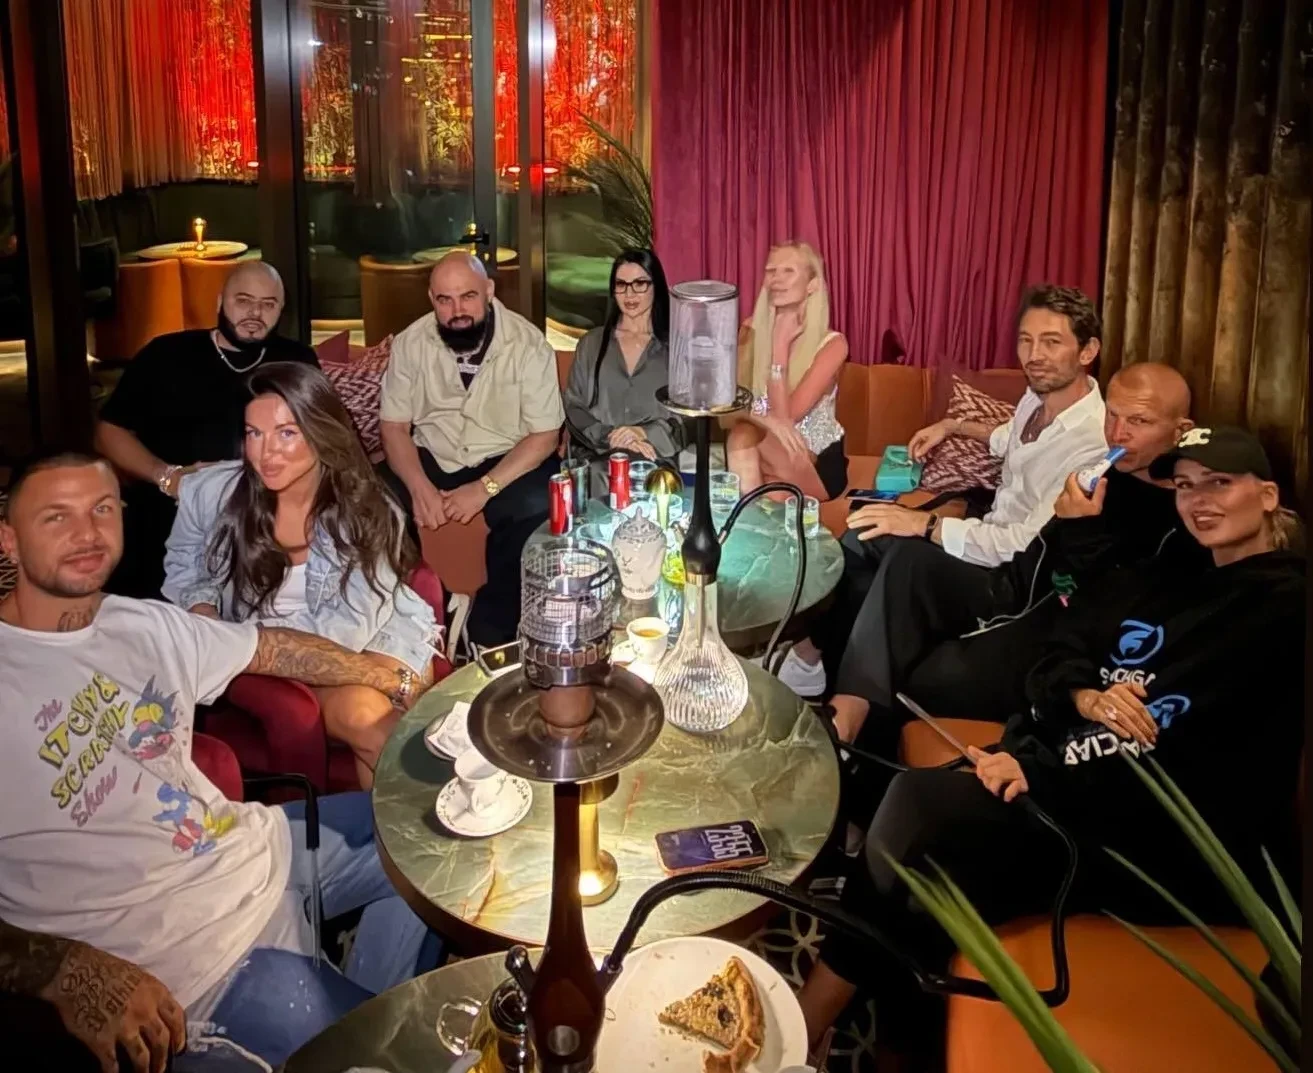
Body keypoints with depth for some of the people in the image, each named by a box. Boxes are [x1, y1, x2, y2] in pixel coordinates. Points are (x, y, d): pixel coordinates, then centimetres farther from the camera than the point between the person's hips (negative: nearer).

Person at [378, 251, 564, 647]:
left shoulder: (527, 343, -12)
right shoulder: (411, 343, -4)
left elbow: (544, 435, -13)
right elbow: (394, 425, -2)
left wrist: (485, 488, -25)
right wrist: (419, 486, -21)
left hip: (507, 461, -2)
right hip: (432, 458, 3)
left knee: (535, 510, -34)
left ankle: (489, 634, -18)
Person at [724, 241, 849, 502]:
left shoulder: (832, 344, -14)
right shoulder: (752, 331, -1)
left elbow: (786, 417, -22)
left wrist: (781, 343, -20)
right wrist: (767, 420, -30)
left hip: (818, 465, -3)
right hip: (766, 457, 3)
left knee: (743, 436, -29)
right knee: (741, 436, -30)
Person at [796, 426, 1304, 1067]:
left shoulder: (1284, 606, -3)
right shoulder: (1162, 581, 20)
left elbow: (1191, 778, -12)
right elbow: (1051, 665, 12)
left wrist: (1043, 774, -17)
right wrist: (1082, 696, -12)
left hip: (1169, 847, -7)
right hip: (1071, 781, 7)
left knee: (921, 811, -23)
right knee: (917, 801, -21)